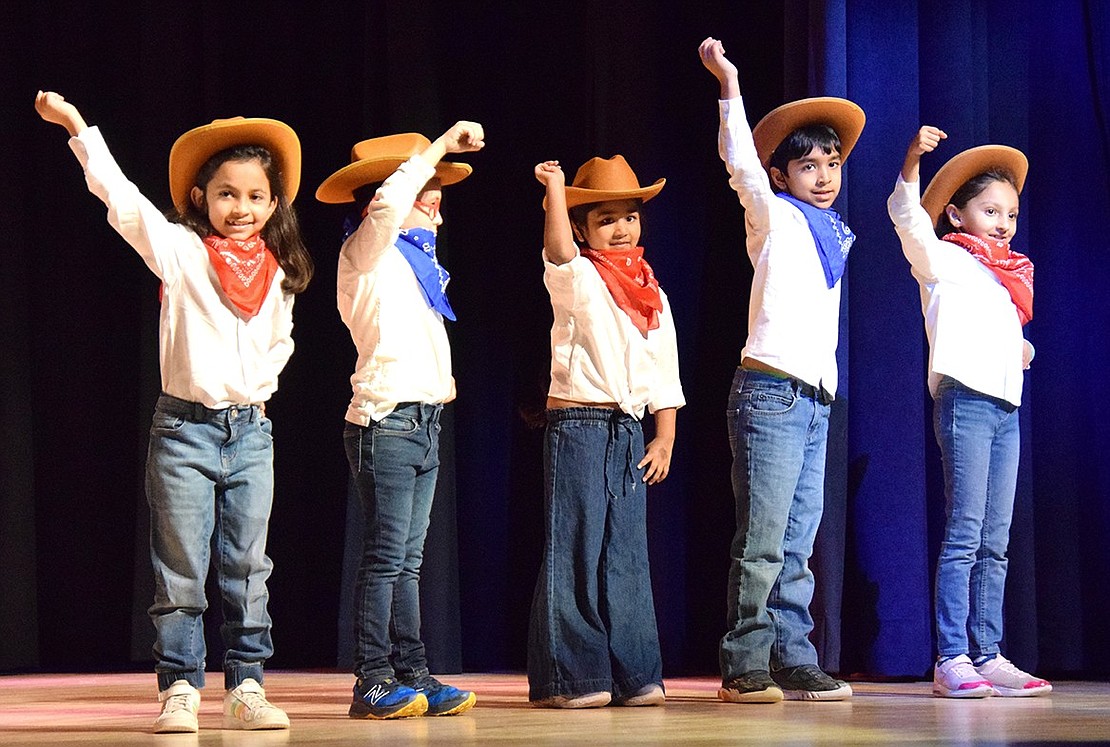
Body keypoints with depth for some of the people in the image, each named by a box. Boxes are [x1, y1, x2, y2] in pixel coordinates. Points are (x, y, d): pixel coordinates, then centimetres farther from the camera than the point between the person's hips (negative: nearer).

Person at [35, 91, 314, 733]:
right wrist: (77, 126, -17)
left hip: (251, 430, 4)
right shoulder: (180, 251, -4)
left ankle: (246, 687, 12)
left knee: (249, 568, 6)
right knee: (181, 571, 0)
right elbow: (123, 198, -12)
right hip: (186, 426, -3)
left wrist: (259, 387, 9)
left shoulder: (278, 273, 8)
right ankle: (180, 689, 6)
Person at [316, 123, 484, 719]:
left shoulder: (413, 261, 21)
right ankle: (373, 682, -8)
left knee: (407, 559, 9)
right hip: (386, 420, -9)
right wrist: (441, 147, -15)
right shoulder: (366, 253, -5)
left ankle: (411, 675, 11)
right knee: (386, 555, -9)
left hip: (424, 422, 9)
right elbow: (389, 205, -24)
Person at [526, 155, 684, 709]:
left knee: (627, 553, 6)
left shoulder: (651, 294, 15)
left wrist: (665, 439, 8)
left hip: (629, 430, 6)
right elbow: (557, 249, -26)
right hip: (576, 425, -6)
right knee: (576, 549, -5)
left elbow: (664, 372, 15)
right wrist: (555, 186, -32)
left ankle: (632, 673, 11)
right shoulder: (577, 279, -2)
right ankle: (571, 676, -2)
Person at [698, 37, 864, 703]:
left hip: (815, 400, 7)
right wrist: (729, 85, -23)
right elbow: (742, 164, -18)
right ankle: (744, 668, -6)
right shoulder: (775, 219, -2)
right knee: (762, 543, -9)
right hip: (771, 393, -7)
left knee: (797, 546, 8)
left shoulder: (833, 234, 19)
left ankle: (793, 663, 11)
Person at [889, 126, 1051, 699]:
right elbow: (907, 218, -16)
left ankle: (988, 656, 9)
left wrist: (1020, 347, 14)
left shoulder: (1008, 275, 23)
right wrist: (913, 161, -30)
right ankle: (951, 660, -11)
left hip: (1006, 406, 8)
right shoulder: (944, 260, 1)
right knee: (964, 535, -11)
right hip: (964, 399, -8)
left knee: (995, 543, 6)